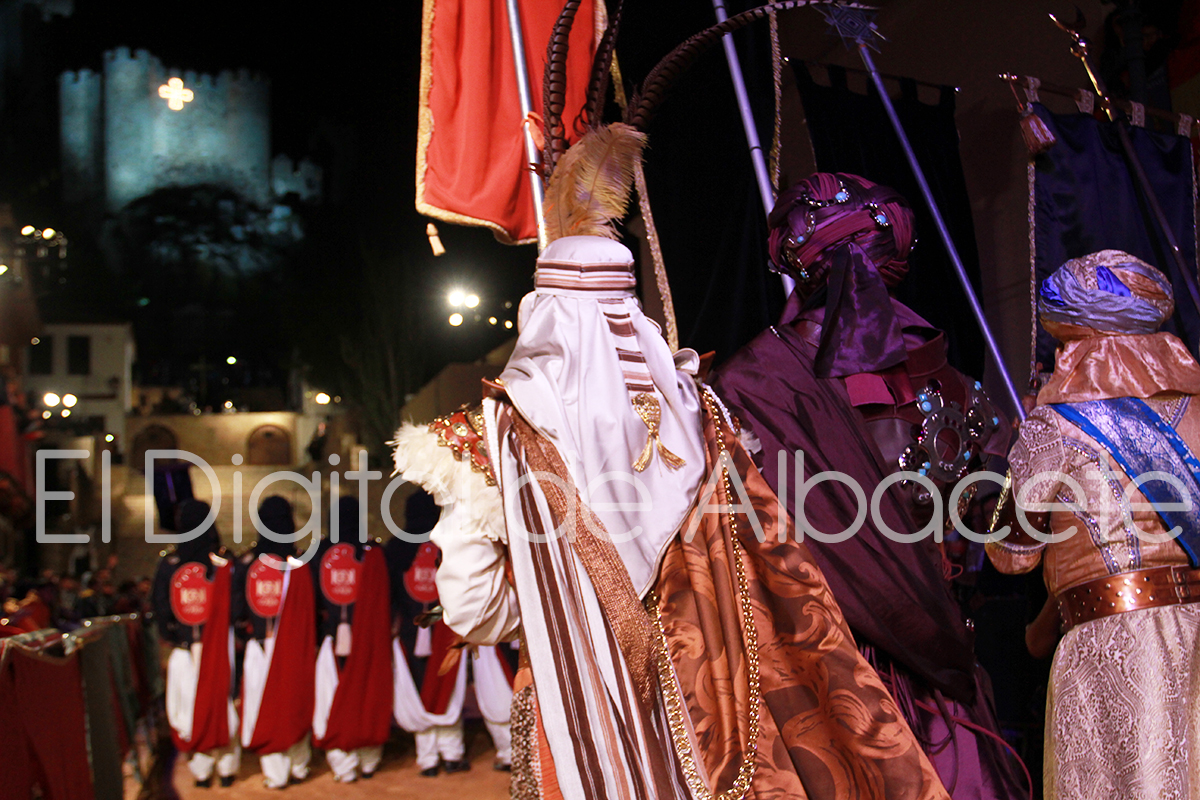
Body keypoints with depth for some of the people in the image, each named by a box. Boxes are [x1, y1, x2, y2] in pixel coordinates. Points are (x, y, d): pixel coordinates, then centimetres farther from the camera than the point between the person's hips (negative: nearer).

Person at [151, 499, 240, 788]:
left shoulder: (169, 563, -7)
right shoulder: (224, 563, -9)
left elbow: (161, 609, -1)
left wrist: (170, 636, 12)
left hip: (184, 650, 0)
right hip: (220, 648, 0)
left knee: (191, 705, 9)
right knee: (222, 702, 10)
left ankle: (201, 770, 15)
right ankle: (227, 766, 17)